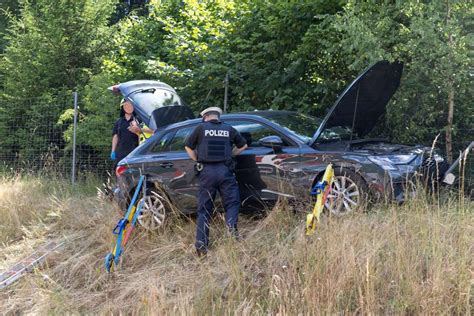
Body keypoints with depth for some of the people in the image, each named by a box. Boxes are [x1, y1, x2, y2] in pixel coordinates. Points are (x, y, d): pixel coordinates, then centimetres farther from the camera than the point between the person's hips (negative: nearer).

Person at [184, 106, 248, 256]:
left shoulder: (201, 128, 8)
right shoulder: (229, 129, 12)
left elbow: (188, 147, 11)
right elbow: (243, 145, 23)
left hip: (207, 171, 0)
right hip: (225, 170, 0)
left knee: (204, 210, 5)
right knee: (232, 203, 8)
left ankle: (201, 245, 1)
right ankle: (232, 227, -17)